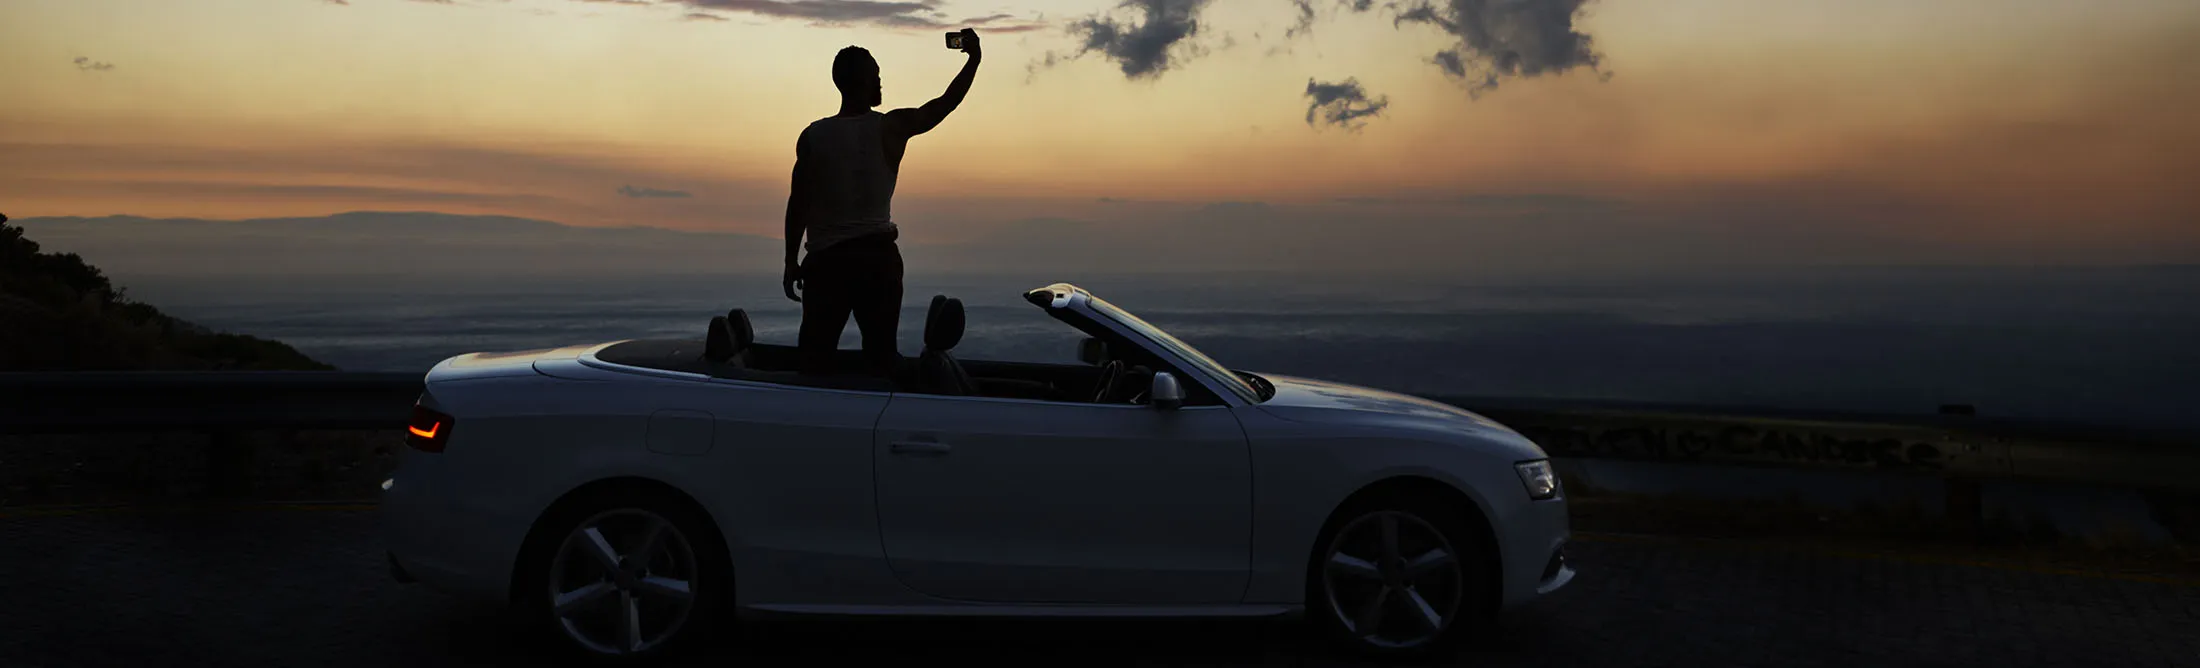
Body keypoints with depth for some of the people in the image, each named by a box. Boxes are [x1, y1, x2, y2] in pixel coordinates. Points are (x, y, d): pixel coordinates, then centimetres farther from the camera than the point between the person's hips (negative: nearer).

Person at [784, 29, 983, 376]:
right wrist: (973, 58, 19)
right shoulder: (892, 128, -5)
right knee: (882, 354, 9)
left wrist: (791, 262, 6)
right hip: (879, 257, 0)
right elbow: (946, 104, 7)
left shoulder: (813, 135, -3)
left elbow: (798, 203, -1)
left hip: (826, 260, 0)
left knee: (816, 356, 4)